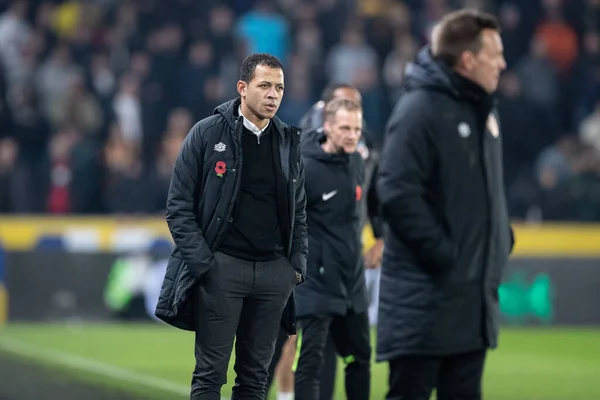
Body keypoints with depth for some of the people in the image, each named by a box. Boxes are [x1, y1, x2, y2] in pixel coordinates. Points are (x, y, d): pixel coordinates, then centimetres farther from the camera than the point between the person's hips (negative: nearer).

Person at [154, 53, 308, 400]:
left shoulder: (290, 142, 11)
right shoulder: (207, 134, -1)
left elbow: (299, 212, 18)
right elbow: (179, 206, -2)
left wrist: (298, 264, 5)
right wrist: (202, 263, -10)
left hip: (274, 270, 4)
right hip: (222, 267, -4)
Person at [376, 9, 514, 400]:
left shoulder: (483, 110, 14)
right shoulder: (420, 110, -15)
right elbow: (398, 194, -22)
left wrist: (502, 239, 11)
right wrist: (442, 252, -21)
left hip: (474, 294, 9)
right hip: (425, 294, -9)